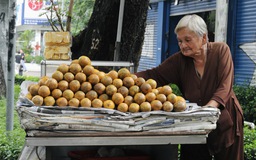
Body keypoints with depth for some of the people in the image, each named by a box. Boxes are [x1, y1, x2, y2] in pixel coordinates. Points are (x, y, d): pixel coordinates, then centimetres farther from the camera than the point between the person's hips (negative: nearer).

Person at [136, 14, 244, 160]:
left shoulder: (221, 50, -10)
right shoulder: (179, 60, -3)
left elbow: (225, 87, -18)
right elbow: (154, 75, -9)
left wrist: (209, 106, -35)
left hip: (225, 122, -2)